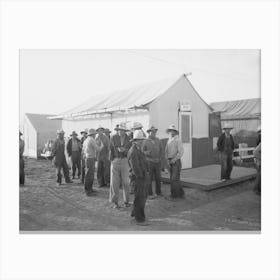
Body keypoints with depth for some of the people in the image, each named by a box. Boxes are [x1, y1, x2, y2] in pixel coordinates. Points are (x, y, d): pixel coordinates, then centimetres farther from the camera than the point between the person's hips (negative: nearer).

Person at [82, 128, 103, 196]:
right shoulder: (92, 140, -14)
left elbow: (83, 151, 20)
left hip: (87, 158, 10)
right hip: (91, 159, -10)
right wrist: (101, 145, 5)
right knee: (89, 175, -6)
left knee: (89, 174, 16)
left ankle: (89, 189, 24)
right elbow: (98, 149, -14)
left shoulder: (86, 140, 14)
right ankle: (88, 191, -2)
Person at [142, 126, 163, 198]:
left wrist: (159, 158, -3)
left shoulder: (158, 141, 6)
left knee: (158, 178, 8)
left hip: (157, 162, 3)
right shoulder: (145, 141, -3)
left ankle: (158, 192, 22)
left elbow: (161, 150, 10)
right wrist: (147, 152, -23)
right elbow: (142, 152, -2)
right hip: (149, 162, -3)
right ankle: (150, 194, 11)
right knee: (149, 179, 2)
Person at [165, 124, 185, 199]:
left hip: (176, 162, -7)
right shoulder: (168, 141, 13)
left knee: (174, 179, -7)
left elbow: (181, 152, -15)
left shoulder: (177, 140, -9)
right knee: (173, 179, 9)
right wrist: (168, 160, 1)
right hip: (170, 163, 7)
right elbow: (166, 152, 17)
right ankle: (180, 193, 21)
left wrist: (174, 160, -17)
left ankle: (174, 195, 1)